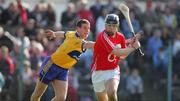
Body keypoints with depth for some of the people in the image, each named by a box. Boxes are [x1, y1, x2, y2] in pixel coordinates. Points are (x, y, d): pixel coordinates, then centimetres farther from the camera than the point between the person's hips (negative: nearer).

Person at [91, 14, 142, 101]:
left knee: (112, 93, -29)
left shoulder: (120, 37, 0)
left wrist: (130, 43, -2)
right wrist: (133, 47, -18)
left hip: (113, 71, 2)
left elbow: (122, 56, 12)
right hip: (98, 73, -2)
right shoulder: (103, 36, -20)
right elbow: (117, 52, -29)